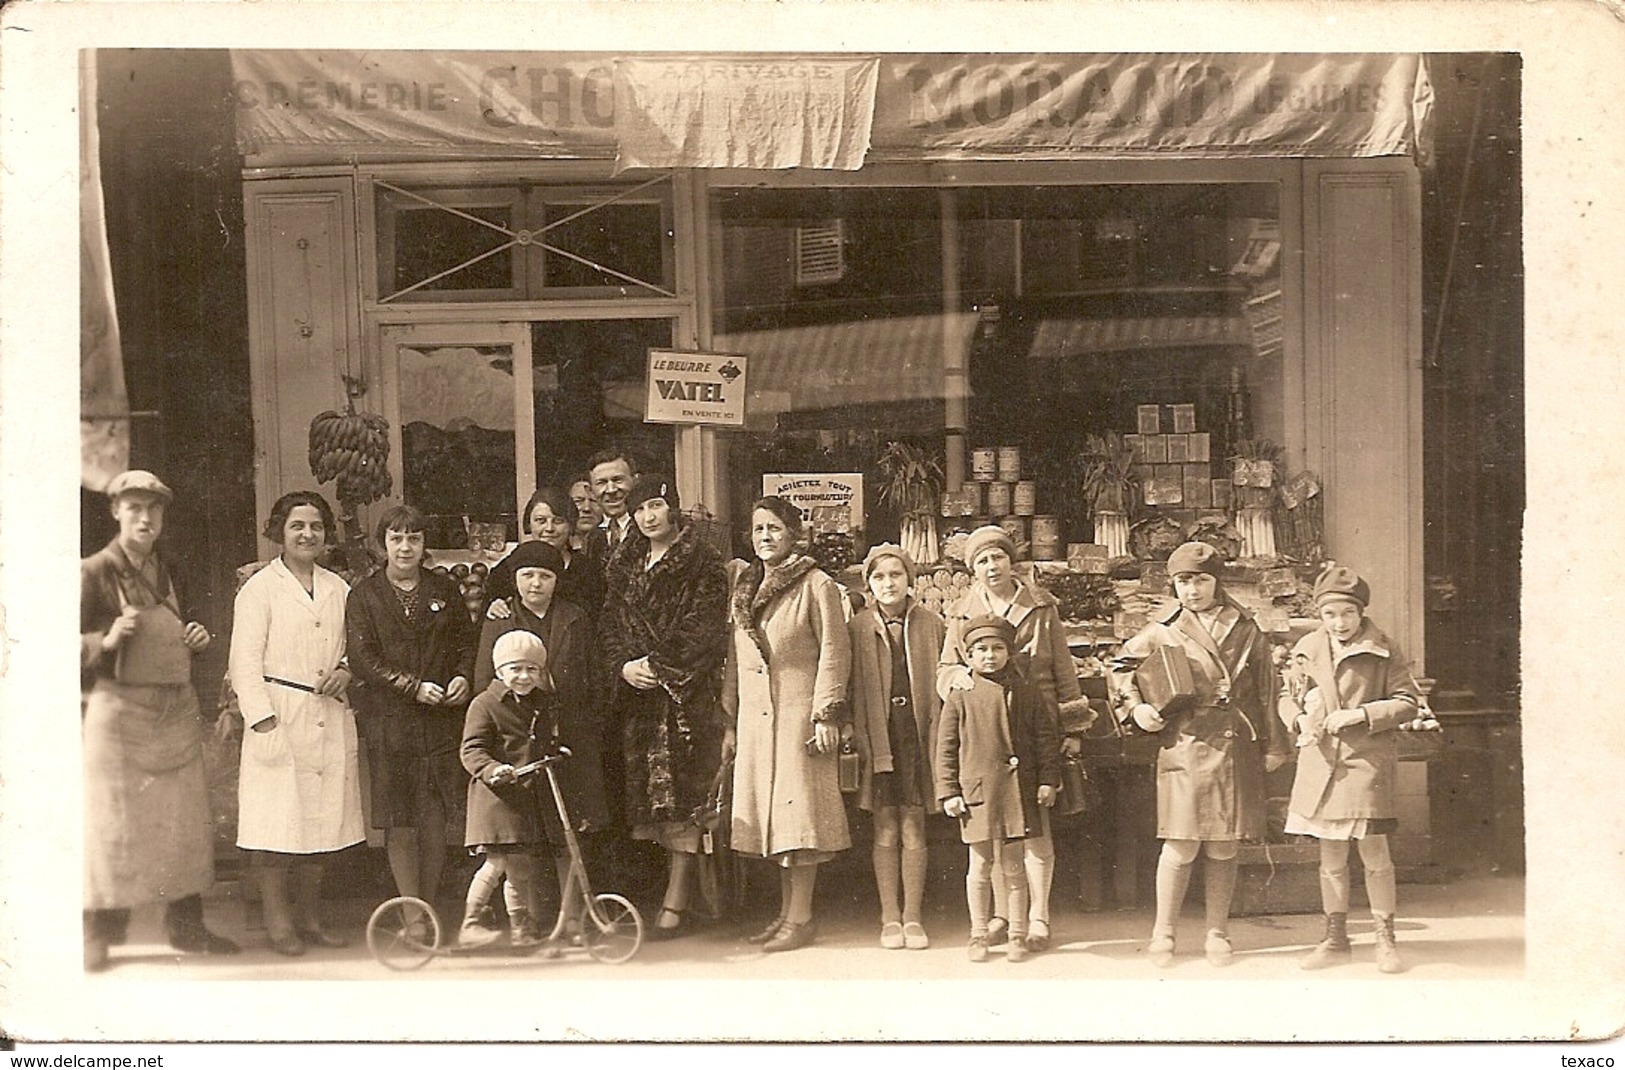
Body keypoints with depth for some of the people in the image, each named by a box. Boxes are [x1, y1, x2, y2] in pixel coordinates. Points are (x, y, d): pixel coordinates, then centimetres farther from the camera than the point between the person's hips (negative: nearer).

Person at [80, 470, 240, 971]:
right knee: (112, 822, -4)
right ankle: (98, 933, 5)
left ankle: (186, 924, 17)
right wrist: (107, 639, -24)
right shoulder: (94, 572, -5)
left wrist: (197, 641, 8)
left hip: (177, 712, 6)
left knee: (185, 821, 8)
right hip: (119, 709, -6)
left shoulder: (167, 573, 15)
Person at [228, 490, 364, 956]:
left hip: (331, 722, 5)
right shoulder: (259, 589, 0)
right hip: (280, 719, -5)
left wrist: (346, 671, 0)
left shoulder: (338, 589, 15)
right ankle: (278, 922, 3)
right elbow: (245, 662, -6)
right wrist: (263, 719, -16)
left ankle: (310, 919, 18)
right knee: (277, 823, -6)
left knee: (322, 820, 8)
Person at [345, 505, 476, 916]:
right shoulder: (364, 596, 3)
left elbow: (466, 640, 15)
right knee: (399, 826, -1)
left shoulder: (445, 589, 13)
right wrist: (412, 687, -15)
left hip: (442, 719, 2)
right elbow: (362, 657, -6)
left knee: (435, 822, 2)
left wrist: (463, 677, -6)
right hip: (389, 722, -2)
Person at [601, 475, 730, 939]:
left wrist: (658, 667, -14)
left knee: (680, 794, -9)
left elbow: (703, 628, -9)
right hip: (639, 693, 6)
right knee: (650, 793, 3)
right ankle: (677, 881, 11)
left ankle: (676, 902, -8)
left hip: (687, 692, -6)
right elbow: (612, 622, 12)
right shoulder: (625, 565, 16)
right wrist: (625, 665, -5)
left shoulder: (702, 562, -2)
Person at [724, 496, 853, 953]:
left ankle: (800, 918, 2)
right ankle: (786, 912, 16)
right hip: (755, 718, 6)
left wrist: (827, 714, -11)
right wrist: (729, 719, 13)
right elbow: (734, 658, 16)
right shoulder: (743, 587, 13)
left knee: (798, 811, -4)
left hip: (799, 714, -6)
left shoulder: (816, 586, -4)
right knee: (771, 815, 8)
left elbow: (834, 653, -6)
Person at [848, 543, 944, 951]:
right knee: (885, 832, 4)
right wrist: (857, 736, -5)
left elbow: (946, 683, 6)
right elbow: (848, 688, 2)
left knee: (913, 831, 3)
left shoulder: (931, 625, 5)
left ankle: (912, 917, 10)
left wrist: (938, 732, -1)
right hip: (877, 737, 0)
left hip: (917, 734, 0)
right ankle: (890, 918, 11)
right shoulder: (857, 629, 3)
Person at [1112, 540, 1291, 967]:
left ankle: (1217, 935, 18)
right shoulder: (1162, 632, 5)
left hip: (1236, 749, 2)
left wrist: (1273, 744, 11)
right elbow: (1122, 664, 18)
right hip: (1184, 748, -2)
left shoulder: (1246, 631, 9)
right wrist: (1136, 706, 5)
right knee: (1182, 846, -4)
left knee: (1223, 848, 7)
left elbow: (1264, 692, 13)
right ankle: (1163, 934, 10)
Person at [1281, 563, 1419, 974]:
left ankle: (1385, 939, 13)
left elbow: (1406, 701, -2)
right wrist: (1300, 720, -5)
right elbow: (1287, 696, 15)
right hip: (1321, 760, 3)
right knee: (1331, 855, 10)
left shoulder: (1382, 651, -3)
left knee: (1374, 852, 0)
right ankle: (1336, 938, 21)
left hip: (1367, 761, -3)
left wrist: (1360, 714, -14)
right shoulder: (1307, 649, 6)